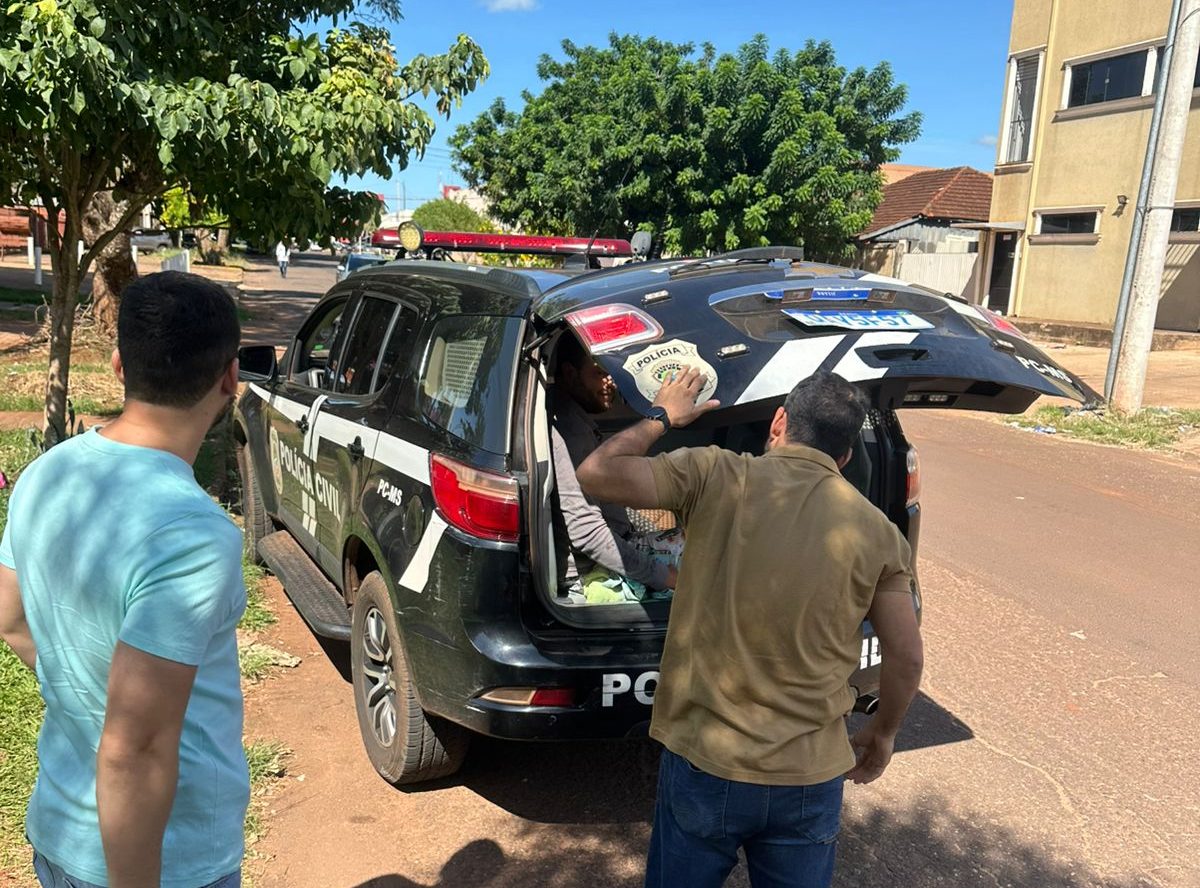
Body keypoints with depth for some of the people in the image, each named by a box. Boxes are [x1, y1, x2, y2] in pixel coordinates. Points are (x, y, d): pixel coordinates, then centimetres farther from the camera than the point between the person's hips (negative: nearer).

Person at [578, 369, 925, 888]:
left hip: (704, 763, -1)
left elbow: (596, 473, -12)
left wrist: (661, 417, 4)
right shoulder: (877, 532, -3)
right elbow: (906, 658, 0)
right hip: (811, 778, 2)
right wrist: (882, 733, 18)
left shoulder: (717, 477, -12)